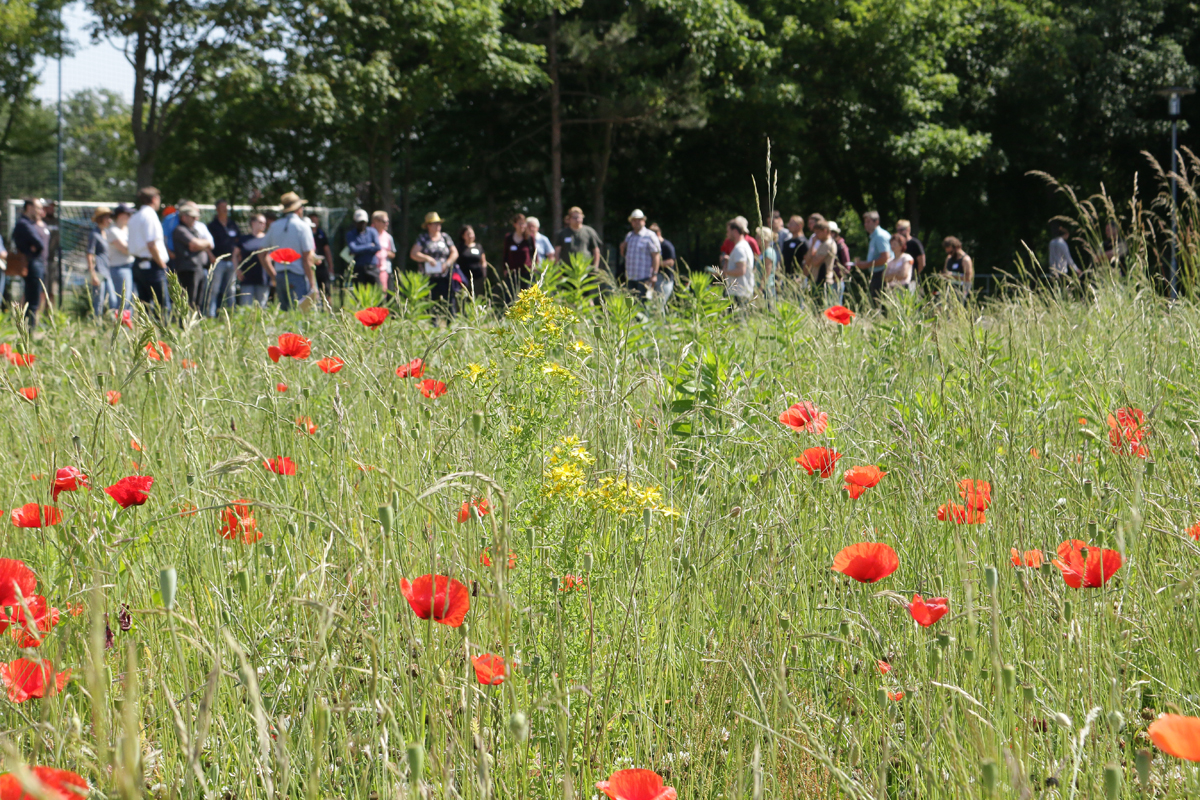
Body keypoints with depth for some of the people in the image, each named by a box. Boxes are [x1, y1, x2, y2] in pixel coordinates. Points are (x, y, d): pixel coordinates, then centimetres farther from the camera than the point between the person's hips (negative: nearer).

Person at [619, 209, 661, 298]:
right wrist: (622, 248, 0)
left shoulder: (650, 236, -5)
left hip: (644, 277, -7)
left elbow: (656, 256, -10)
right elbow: (624, 255, 24)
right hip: (630, 277, 7)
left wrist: (654, 274, -17)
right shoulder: (629, 236, 17)